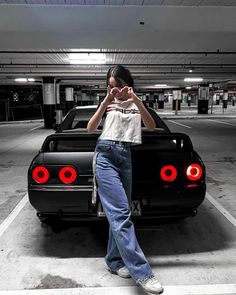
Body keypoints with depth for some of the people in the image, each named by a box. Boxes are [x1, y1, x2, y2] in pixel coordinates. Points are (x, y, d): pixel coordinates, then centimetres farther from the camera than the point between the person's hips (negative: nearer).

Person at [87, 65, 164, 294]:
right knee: (121, 212, -13)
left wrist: (136, 99, -15)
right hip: (106, 156, -4)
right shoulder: (108, 104, 8)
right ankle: (141, 272, -11)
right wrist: (106, 101, -13)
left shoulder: (136, 105, 14)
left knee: (119, 213, 8)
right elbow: (90, 128, -5)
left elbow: (151, 126, -3)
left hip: (126, 158, 4)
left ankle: (114, 261, 23)